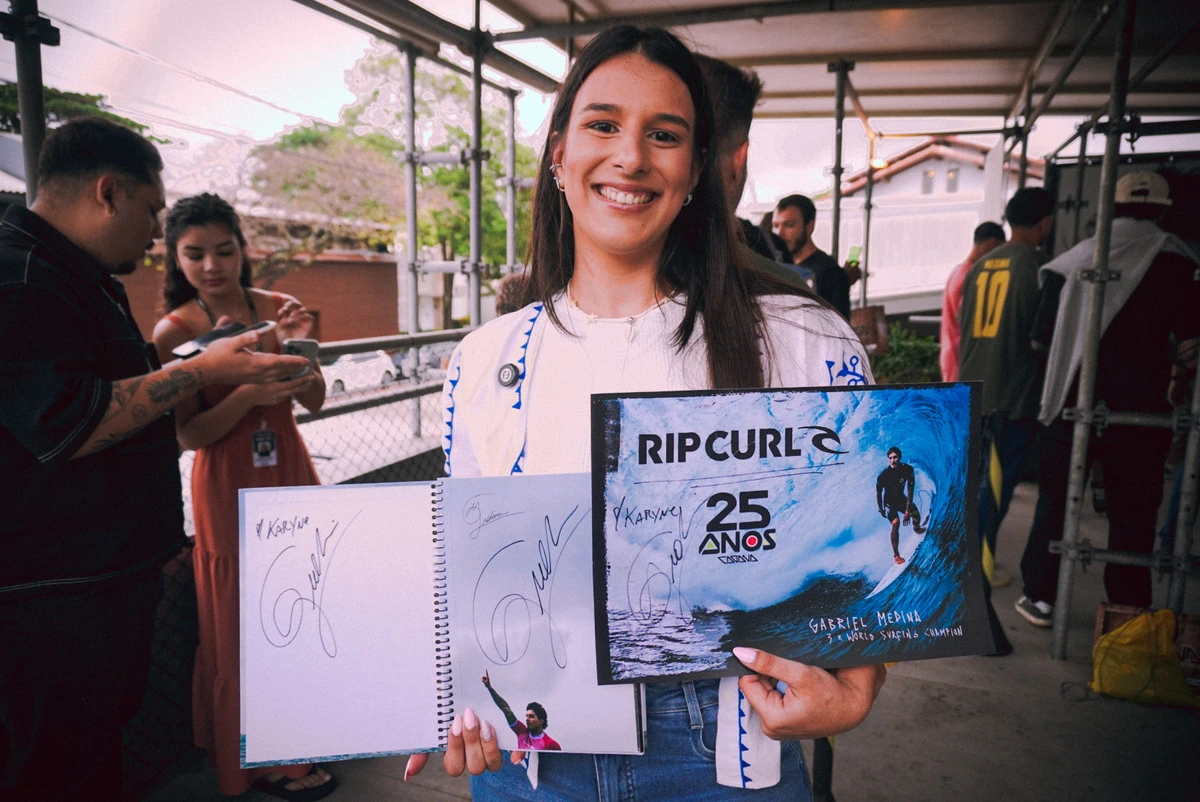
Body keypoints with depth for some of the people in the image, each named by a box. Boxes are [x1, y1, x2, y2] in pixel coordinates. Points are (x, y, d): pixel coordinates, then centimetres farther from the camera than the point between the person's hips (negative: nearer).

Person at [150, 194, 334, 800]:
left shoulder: (275, 307, 1)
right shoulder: (175, 330, -9)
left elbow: (314, 402, 0)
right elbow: (189, 435, -12)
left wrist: (298, 346, -18)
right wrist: (247, 393, -27)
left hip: (290, 471, 4)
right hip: (229, 486, -4)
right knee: (245, 619, 7)